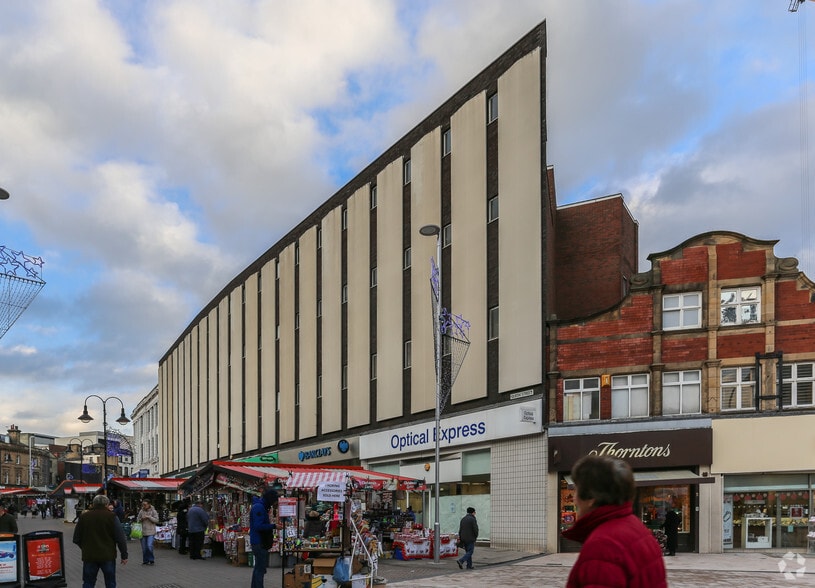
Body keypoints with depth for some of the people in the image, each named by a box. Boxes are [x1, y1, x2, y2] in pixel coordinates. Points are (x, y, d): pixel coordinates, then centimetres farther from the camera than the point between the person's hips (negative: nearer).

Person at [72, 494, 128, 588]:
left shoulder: (84, 517, 3)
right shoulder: (111, 517, -6)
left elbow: (76, 539, 8)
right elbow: (120, 538, -9)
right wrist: (124, 555, -1)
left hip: (89, 556, 2)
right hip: (108, 556, -2)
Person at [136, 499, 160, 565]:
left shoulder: (153, 511, -2)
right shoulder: (141, 511, 8)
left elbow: (156, 520, -8)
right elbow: (137, 520, 14)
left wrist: (149, 517, -16)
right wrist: (141, 519, -7)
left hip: (151, 532, -4)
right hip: (143, 532, 4)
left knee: (149, 546, -15)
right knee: (144, 548, 6)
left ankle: (152, 560, -1)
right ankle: (145, 561, 19)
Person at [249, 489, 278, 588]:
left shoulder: (261, 506, 15)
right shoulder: (259, 507, -18)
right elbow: (258, 526, -25)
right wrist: (273, 526, -20)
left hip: (260, 542, 11)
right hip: (260, 542, -11)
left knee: (258, 567, 19)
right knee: (260, 568, -7)